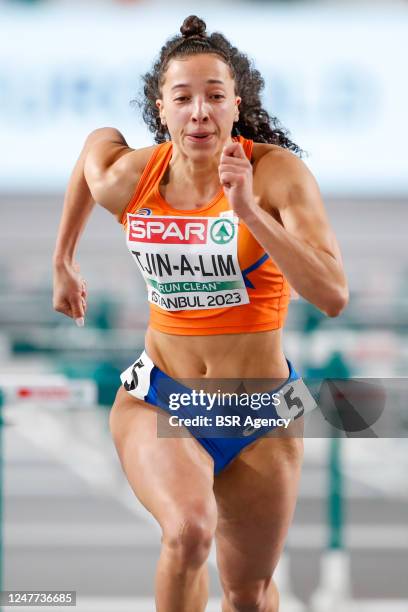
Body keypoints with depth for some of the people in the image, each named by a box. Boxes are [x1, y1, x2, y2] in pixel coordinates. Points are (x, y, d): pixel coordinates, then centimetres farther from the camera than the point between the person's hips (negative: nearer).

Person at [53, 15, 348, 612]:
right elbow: (99, 140, 16)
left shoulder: (277, 171, -18)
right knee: (190, 529, -32)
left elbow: (333, 296, -27)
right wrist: (63, 262, 26)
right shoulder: (127, 181, -11)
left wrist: (249, 211, -36)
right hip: (157, 404, 0)